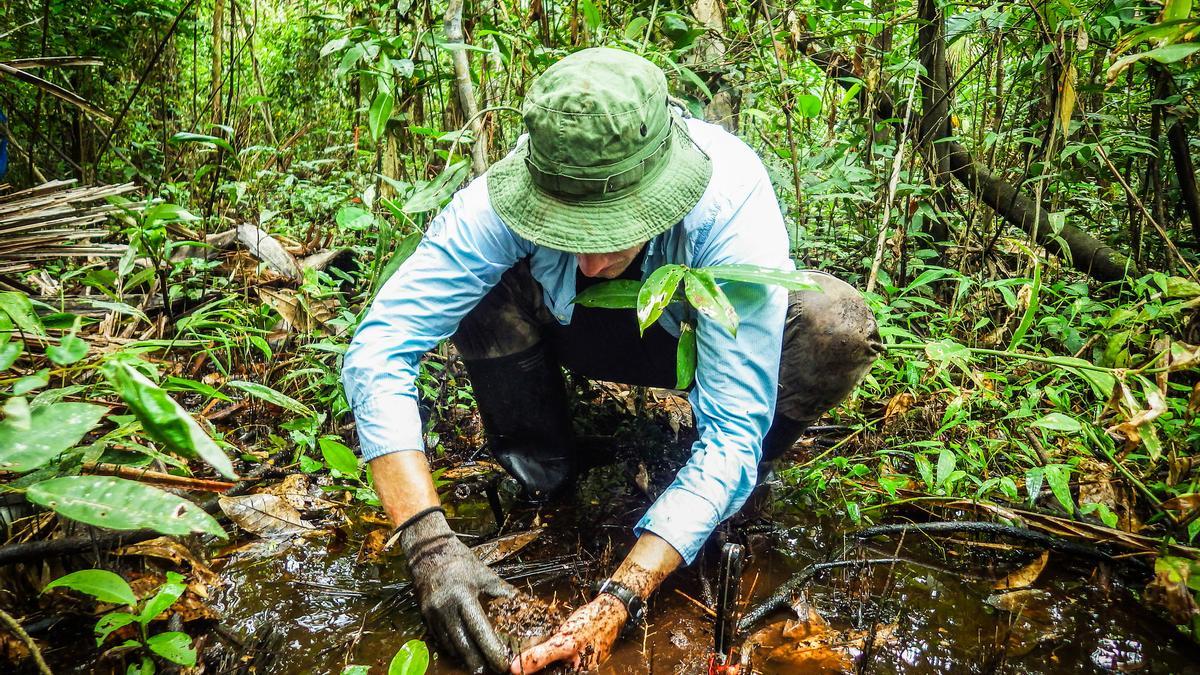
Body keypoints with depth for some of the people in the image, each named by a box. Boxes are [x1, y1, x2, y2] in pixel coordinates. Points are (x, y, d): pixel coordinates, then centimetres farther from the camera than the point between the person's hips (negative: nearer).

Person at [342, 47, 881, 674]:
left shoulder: (732, 205, -38)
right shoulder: (504, 200, -34)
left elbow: (732, 432, -38)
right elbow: (378, 351, -34)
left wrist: (621, 597, -47)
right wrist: (429, 541, -45)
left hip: (701, 331, -1)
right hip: (580, 327, 1)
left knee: (839, 325, -32)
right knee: (485, 283, -30)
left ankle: (721, 492, -4)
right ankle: (537, 469, -4)